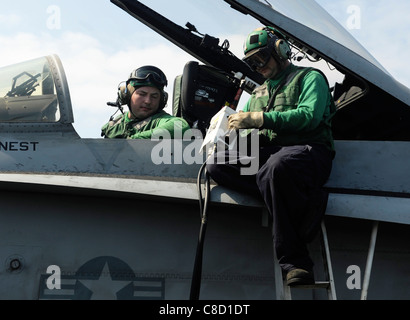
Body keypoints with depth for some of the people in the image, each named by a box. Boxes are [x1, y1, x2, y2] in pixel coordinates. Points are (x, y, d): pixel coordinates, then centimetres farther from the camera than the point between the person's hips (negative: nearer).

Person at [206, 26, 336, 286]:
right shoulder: (259, 92, 32)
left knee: (276, 167, -42)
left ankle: (295, 262, -35)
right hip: (266, 153, 7)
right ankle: (306, 201, -25)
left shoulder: (310, 77, 10)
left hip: (307, 150, -6)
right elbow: (241, 126, 27)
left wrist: (258, 119, -13)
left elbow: (309, 116, -9)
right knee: (217, 164, -20)